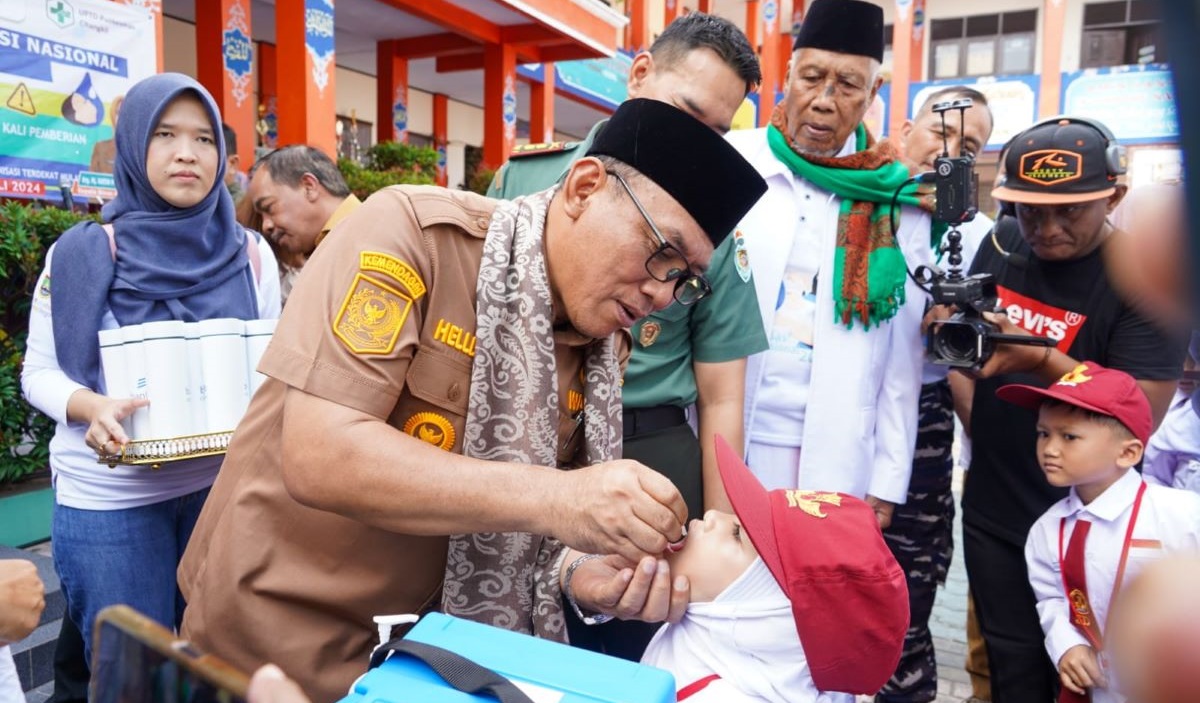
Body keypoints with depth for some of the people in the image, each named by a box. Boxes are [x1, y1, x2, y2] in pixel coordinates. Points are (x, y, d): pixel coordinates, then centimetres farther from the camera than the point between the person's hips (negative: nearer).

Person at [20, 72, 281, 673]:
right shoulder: (79, 255, -5)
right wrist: (93, 407, -20)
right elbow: (39, 372, 0)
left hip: (226, 486, 2)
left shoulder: (249, 254, 0)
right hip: (109, 499, -2)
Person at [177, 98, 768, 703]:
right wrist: (552, 498, -34)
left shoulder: (603, 346, -5)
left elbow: (516, 521, 0)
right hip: (277, 640, -5)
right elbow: (318, 458, -28)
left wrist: (575, 575, -21)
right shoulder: (412, 231, -21)